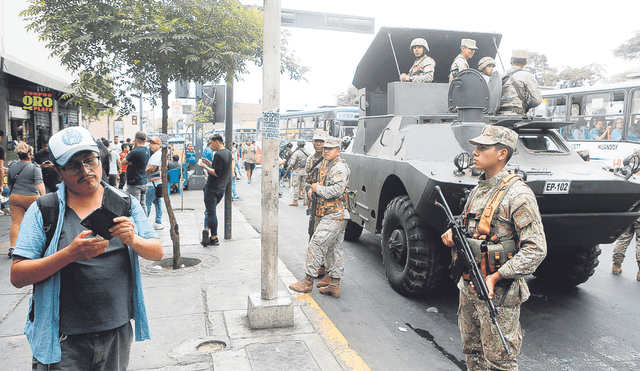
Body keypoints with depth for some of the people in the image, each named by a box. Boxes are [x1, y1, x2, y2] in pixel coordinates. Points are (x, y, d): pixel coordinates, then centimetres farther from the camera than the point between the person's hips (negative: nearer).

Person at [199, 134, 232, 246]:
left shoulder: (218, 155, -17)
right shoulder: (228, 153, 12)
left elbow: (217, 173, -22)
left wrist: (205, 167, -12)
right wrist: (209, 163, 15)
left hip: (212, 188, -9)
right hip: (222, 188, 9)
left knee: (211, 212, -2)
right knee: (211, 211, 17)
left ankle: (214, 238, 1)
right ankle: (209, 230, 19)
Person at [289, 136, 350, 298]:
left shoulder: (340, 167, -14)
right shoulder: (325, 164, 17)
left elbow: (336, 190, -25)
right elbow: (321, 184, 28)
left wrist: (318, 189, -13)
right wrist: (311, 190, 7)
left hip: (334, 216, -10)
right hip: (325, 214, 10)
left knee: (316, 245, -10)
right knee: (333, 249, 12)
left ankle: (308, 281, -3)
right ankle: (334, 284, 19)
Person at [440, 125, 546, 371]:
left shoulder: (517, 194, -16)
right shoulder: (476, 191, 9)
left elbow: (536, 249, -18)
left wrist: (497, 276, -23)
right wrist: (453, 235, -2)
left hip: (498, 294, -7)